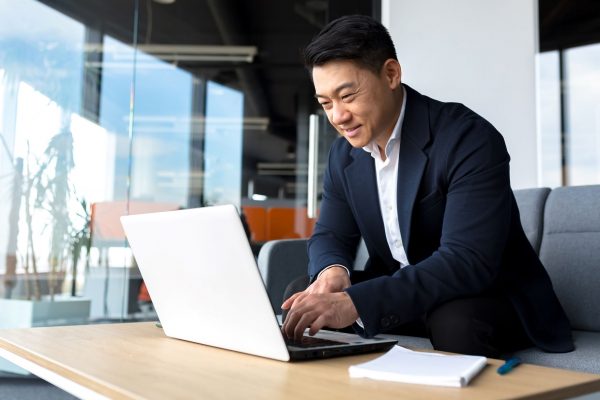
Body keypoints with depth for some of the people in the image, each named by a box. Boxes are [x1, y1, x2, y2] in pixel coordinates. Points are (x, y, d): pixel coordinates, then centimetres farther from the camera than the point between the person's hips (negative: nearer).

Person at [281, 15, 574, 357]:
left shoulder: (469, 139, -24)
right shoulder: (344, 153, 0)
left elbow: (468, 262, -34)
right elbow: (330, 236, 4)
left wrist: (355, 302, -45)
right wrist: (333, 271, -22)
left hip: (490, 296, -5)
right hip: (399, 292, 6)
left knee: (455, 319, -38)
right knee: (304, 297, -11)